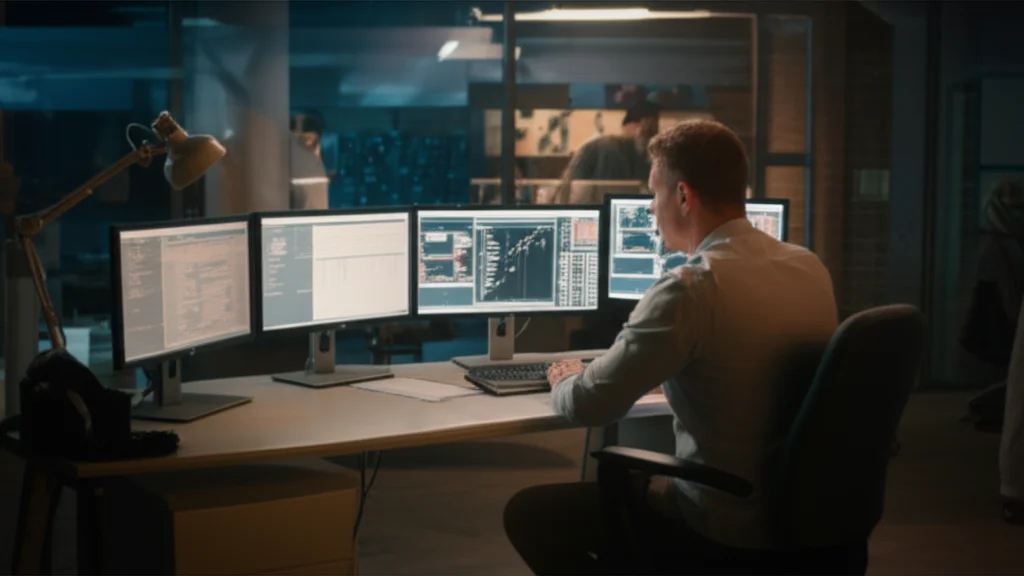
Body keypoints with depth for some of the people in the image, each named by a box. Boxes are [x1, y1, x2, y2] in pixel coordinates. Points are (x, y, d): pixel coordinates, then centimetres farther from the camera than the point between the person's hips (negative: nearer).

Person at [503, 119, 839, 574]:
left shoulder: (691, 288, -23)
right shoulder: (812, 268, 1)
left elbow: (589, 406, -17)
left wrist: (565, 380, 5)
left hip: (725, 525, -8)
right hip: (800, 507, 8)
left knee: (529, 512, 7)